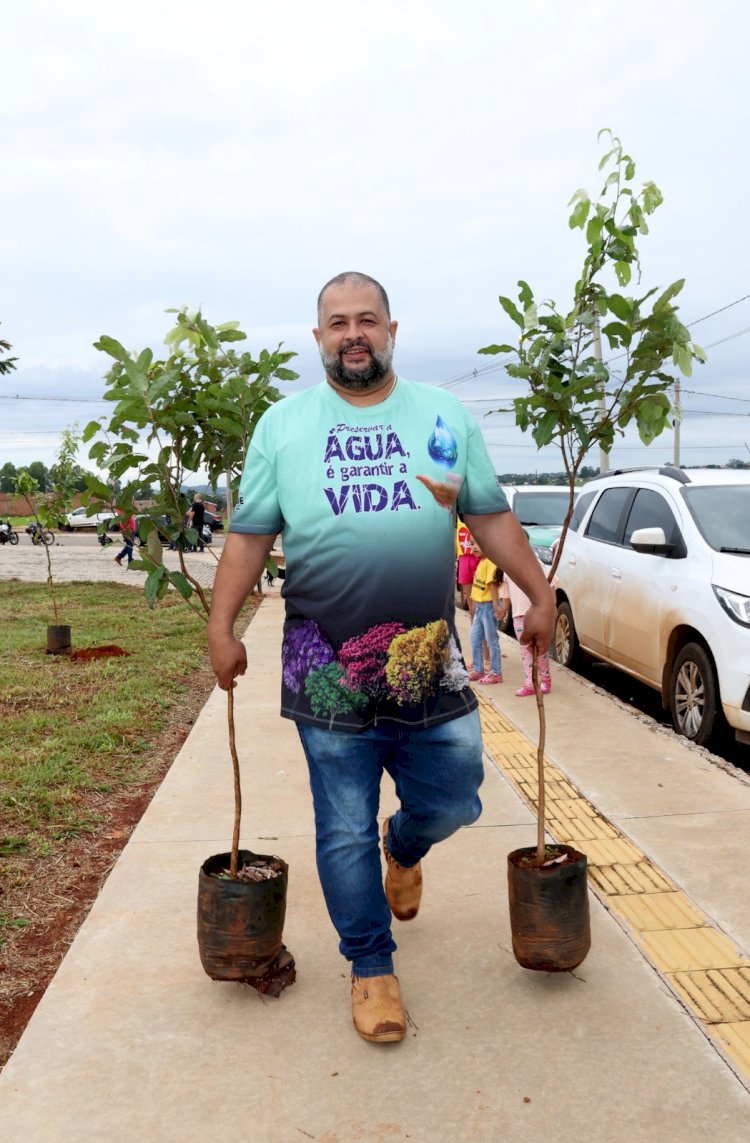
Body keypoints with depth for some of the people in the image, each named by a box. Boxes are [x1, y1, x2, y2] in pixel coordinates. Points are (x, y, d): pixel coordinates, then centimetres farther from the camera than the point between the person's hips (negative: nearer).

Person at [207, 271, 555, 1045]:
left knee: (453, 802, 11)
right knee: (345, 831, 7)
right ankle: (371, 968, 28)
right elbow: (249, 536, 4)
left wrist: (540, 596, 4)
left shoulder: (445, 417, 6)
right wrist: (221, 626, -2)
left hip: (429, 661, 2)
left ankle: (404, 847, 47)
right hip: (327, 670, -1)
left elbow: (491, 518, 8)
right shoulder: (282, 424, 3)